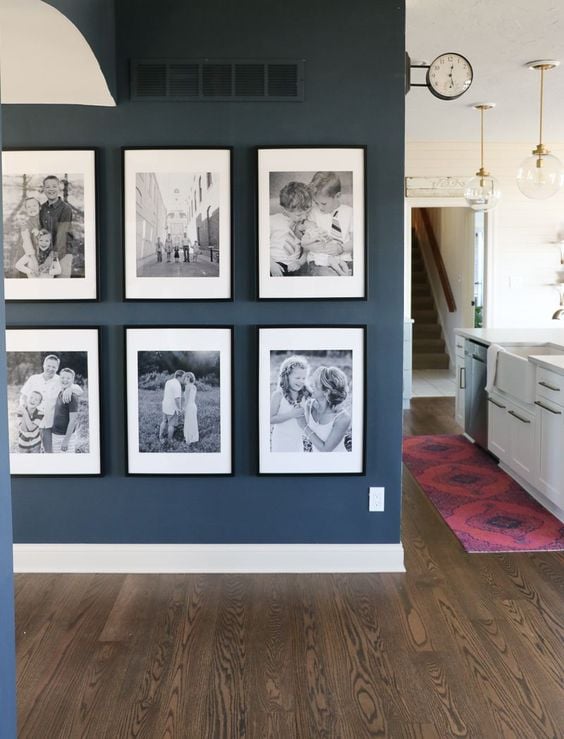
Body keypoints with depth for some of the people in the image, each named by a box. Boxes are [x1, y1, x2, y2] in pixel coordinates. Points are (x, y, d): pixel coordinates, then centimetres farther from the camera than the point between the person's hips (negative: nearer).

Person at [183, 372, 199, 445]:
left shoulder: (188, 386, -16)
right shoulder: (194, 386, 9)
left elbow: (186, 399, -17)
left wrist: (184, 410, -12)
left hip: (189, 407, -8)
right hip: (194, 406, 8)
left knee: (188, 424, 2)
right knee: (193, 423, 15)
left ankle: (189, 440, 8)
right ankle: (194, 439, 22)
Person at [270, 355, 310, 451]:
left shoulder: (304, 395, -2)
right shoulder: (279, 395, -14)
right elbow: (271, 419, -18)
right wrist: (292, 414, -25)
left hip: (298, 442, 4)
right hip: (281, 442, -4)